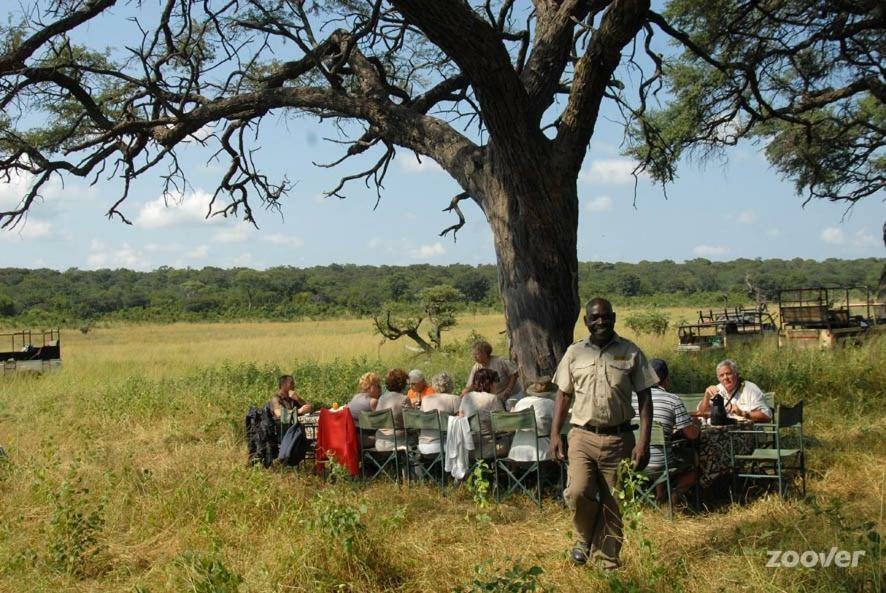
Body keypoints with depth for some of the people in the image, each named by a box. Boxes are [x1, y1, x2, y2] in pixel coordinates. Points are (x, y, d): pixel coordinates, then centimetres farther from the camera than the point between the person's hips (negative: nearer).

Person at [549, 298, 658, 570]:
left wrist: (644, 441, -7)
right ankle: (584, 537, 14)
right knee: (578, 492, -17)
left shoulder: (631, 353, 2)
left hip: (618, 438, 0)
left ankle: (607, 562, 21)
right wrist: (554, 434, 3)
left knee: (612, 504, 5)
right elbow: (564, 395, 11)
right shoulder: (574, 353, 7)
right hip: (582, 436, 1)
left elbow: (644, 397, 1)